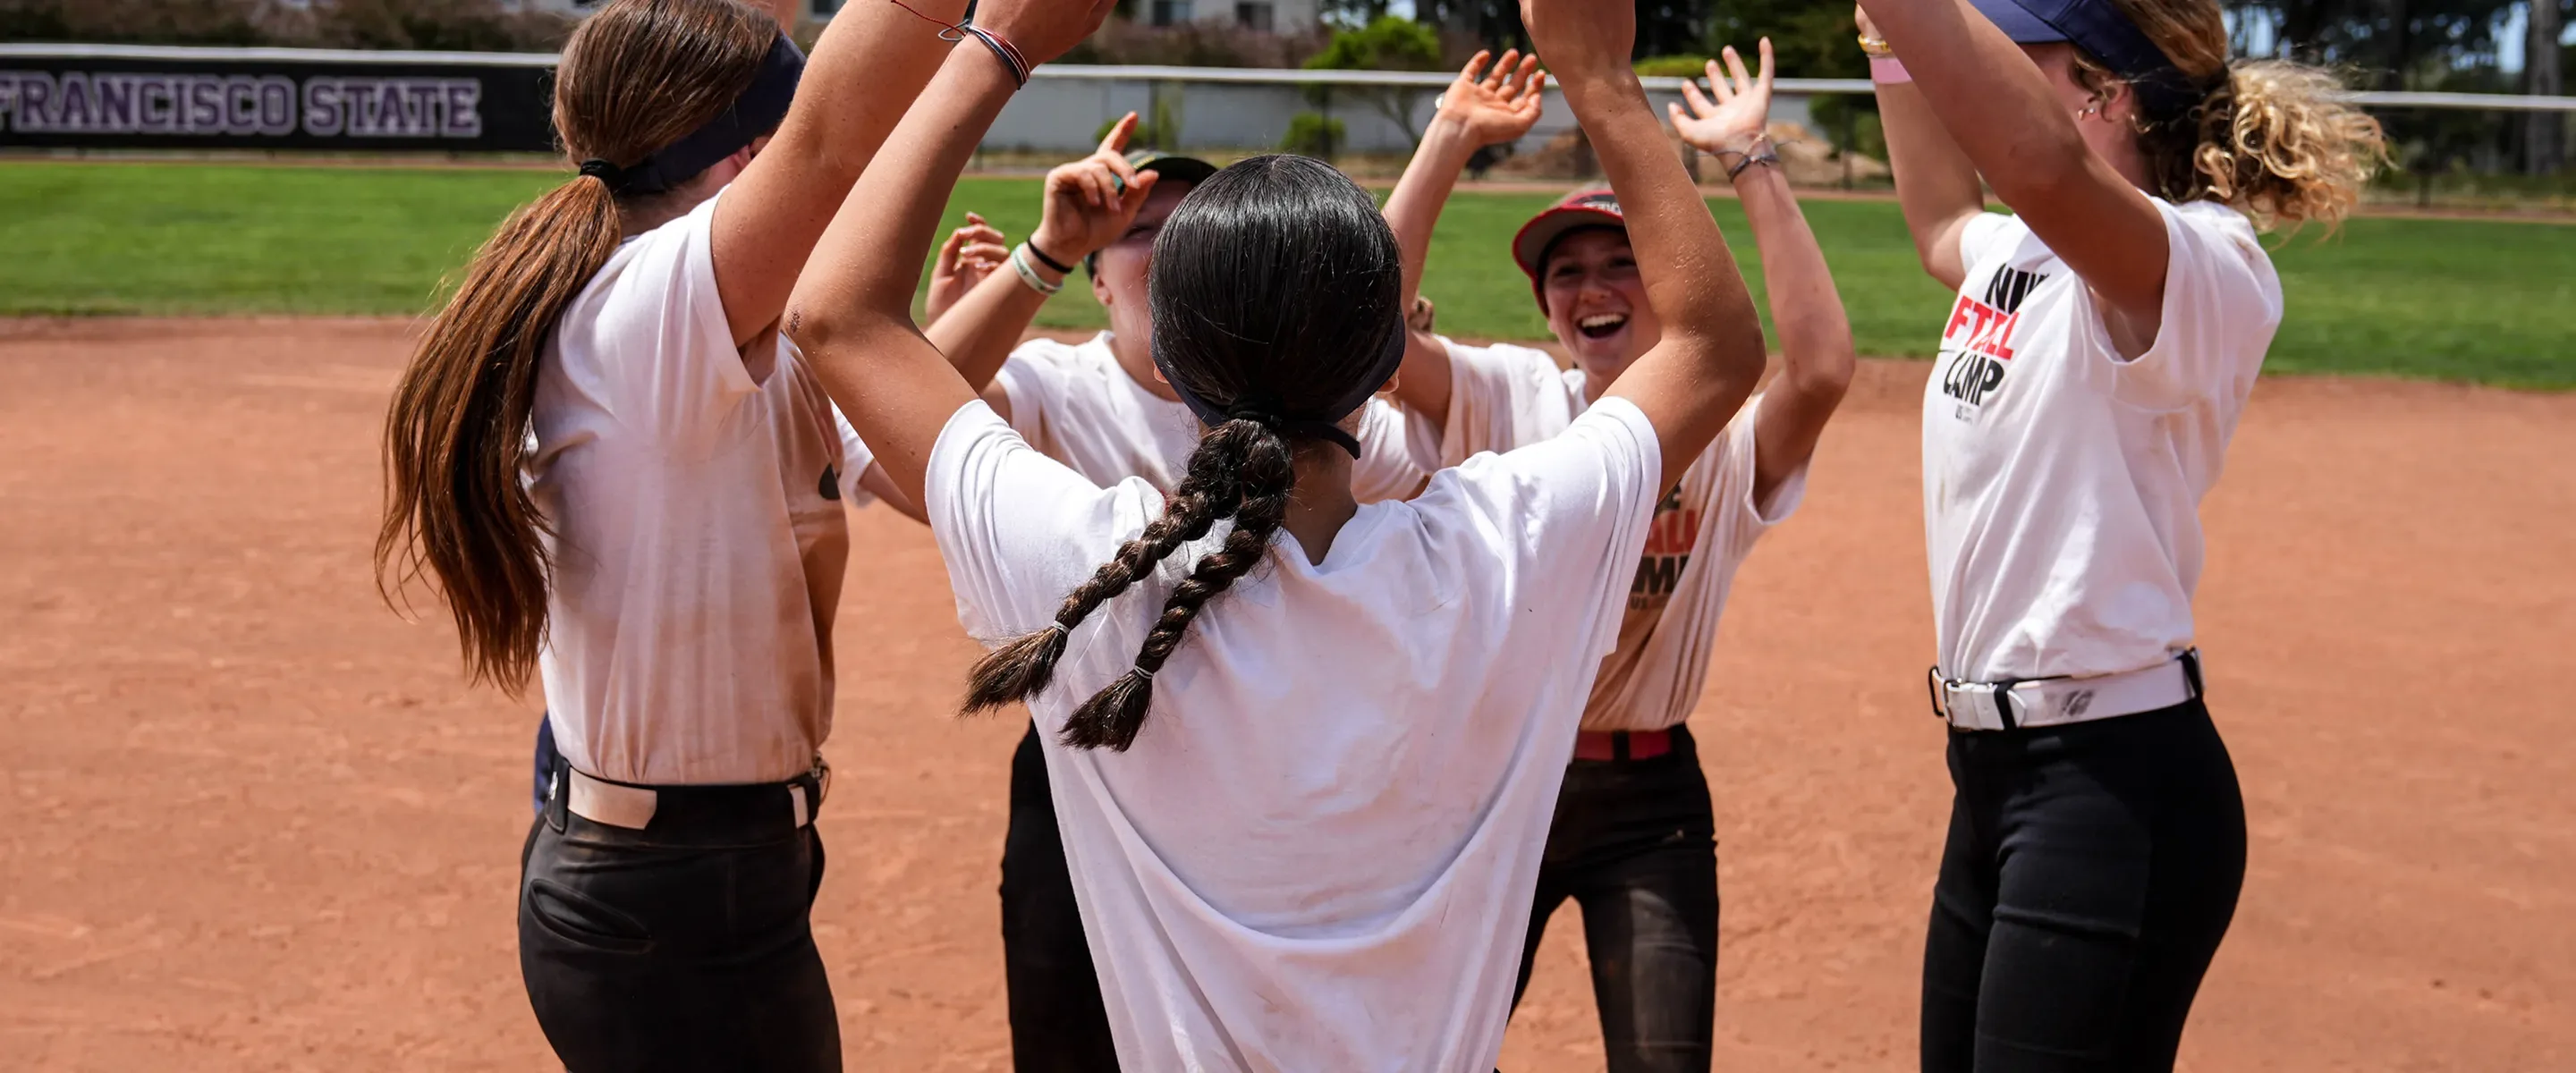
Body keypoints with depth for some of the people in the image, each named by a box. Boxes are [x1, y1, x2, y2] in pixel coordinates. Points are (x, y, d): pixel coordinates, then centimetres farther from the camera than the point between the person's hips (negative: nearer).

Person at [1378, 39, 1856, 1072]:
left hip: (1647, 799, -1)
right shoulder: (1506, 398, -3)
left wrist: (1749, 159, -27)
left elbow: (1822, 367, -29)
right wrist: (1449, 139, -21)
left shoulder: (1720, 435, -7)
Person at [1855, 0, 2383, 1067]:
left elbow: (2043, 162, -39)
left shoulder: (2203, 269, -17)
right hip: (1996, 765, 9)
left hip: (2115, 786, -9)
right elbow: (1941, 218, 35)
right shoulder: (2016, 254, 10)